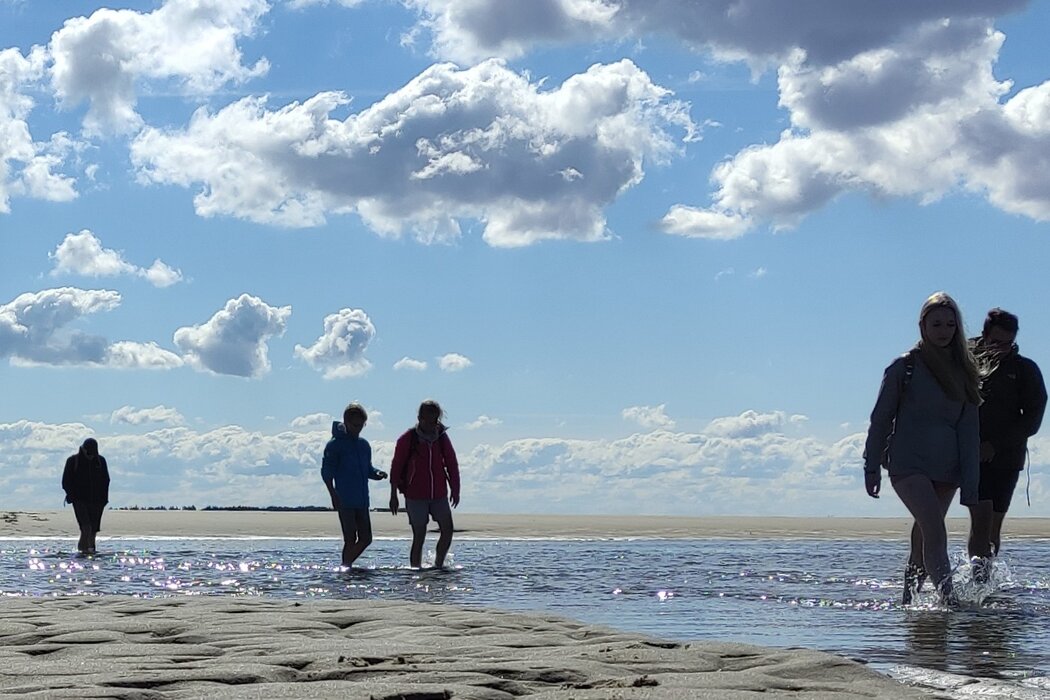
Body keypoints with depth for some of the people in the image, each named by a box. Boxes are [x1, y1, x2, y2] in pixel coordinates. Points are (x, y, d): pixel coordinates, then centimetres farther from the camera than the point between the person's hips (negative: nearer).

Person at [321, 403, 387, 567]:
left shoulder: (364, 445, 15)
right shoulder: (335, 444, -4)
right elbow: (326, 472, -7)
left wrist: (377, 474, 0)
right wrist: (333, 495, -18)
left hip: (362, 501, 7)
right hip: (345, 501, -7)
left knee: (366, 538, 6)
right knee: (350, 539, -9)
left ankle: (346, 565, 21)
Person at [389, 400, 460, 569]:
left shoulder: (442, 437, 4)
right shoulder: (407, 439, -7)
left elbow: (451, 464, 12)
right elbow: (396, 468, -4)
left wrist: (455, 490, 9)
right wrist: (394, 496, -5)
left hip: (439, 495, 4)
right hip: (416, 496, -4)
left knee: (447, 530, -3)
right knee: (419, 536, -3)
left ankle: (438, 566, 12)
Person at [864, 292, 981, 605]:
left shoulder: (963, 371, 11)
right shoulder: (905, 366, 0)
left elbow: (969, 428, 8)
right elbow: (881, 418, 3)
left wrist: (970, 481, 1)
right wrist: (872, 466, 0)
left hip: (946, 469, 4)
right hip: (909, 463, -4)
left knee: (924, 537, 7)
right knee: (935, 531, -19)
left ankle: (908, 601, 18)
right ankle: (950, 602, -26)